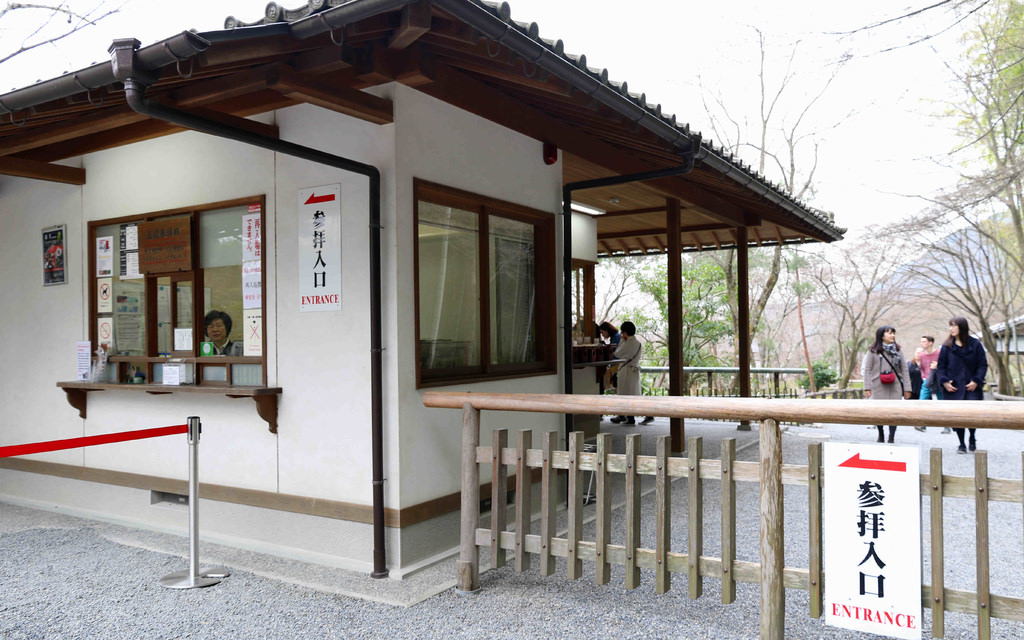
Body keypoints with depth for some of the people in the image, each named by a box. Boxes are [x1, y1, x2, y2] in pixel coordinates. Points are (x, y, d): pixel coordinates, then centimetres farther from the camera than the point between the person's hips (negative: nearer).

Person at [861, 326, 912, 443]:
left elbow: (905, 370, 9)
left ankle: (891, 438, 2)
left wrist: (907, 388, 3)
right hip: (878, 387, -1)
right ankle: (881, 436, 22)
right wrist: (867, 387, -7)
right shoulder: (873, 351, 3)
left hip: (895, 387, 2)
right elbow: (867, 370, 1)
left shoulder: (898, 350, 10)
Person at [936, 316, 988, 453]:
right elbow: (940, 367, 8)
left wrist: (976, 381, -8)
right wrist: (944, 381, -7)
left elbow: (983, 365, 3)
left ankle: (972, 439, 19)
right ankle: (961, 444, 16)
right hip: (953, 388, 1)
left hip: (971, 387, -1)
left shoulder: (975, 344, 2)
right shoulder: (947, 346, 5)